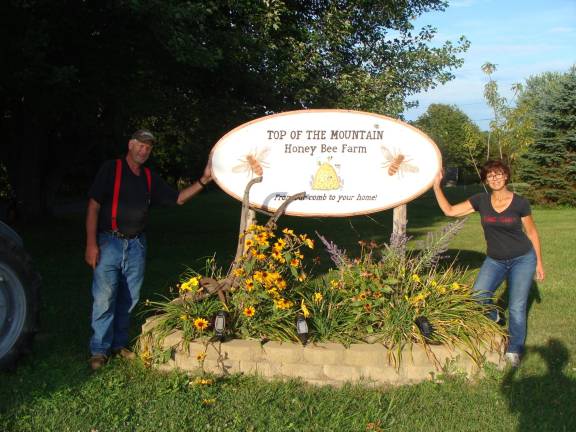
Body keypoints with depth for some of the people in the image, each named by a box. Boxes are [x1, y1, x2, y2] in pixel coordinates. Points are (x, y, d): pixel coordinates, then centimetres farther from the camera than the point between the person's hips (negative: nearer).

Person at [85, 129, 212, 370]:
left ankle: (119, 344, 24)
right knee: (104, 298, -7)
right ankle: (100, 350, 3)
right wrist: (91, 243, -14)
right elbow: (94, 206, -7)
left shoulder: (150, 178, 14)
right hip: (109, 242, -5)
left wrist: (203, 181, 3)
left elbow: (178, 198, 15)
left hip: (136, 245, 5)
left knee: (129, 299, 10)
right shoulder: (111, 170, -3)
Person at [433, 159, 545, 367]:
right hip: (495, 260, 2)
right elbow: (449, 211, -6)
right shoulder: (481, 201, -6)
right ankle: (493, 319, 15)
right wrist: (437, 186, -13)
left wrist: (539, 262, 3)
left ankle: (514, 350, 17)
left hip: (523, 259, -2)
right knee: (478, 294, -18)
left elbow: (532, 233, 0)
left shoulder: (520, 203, -11)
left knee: (517, 307, -2)